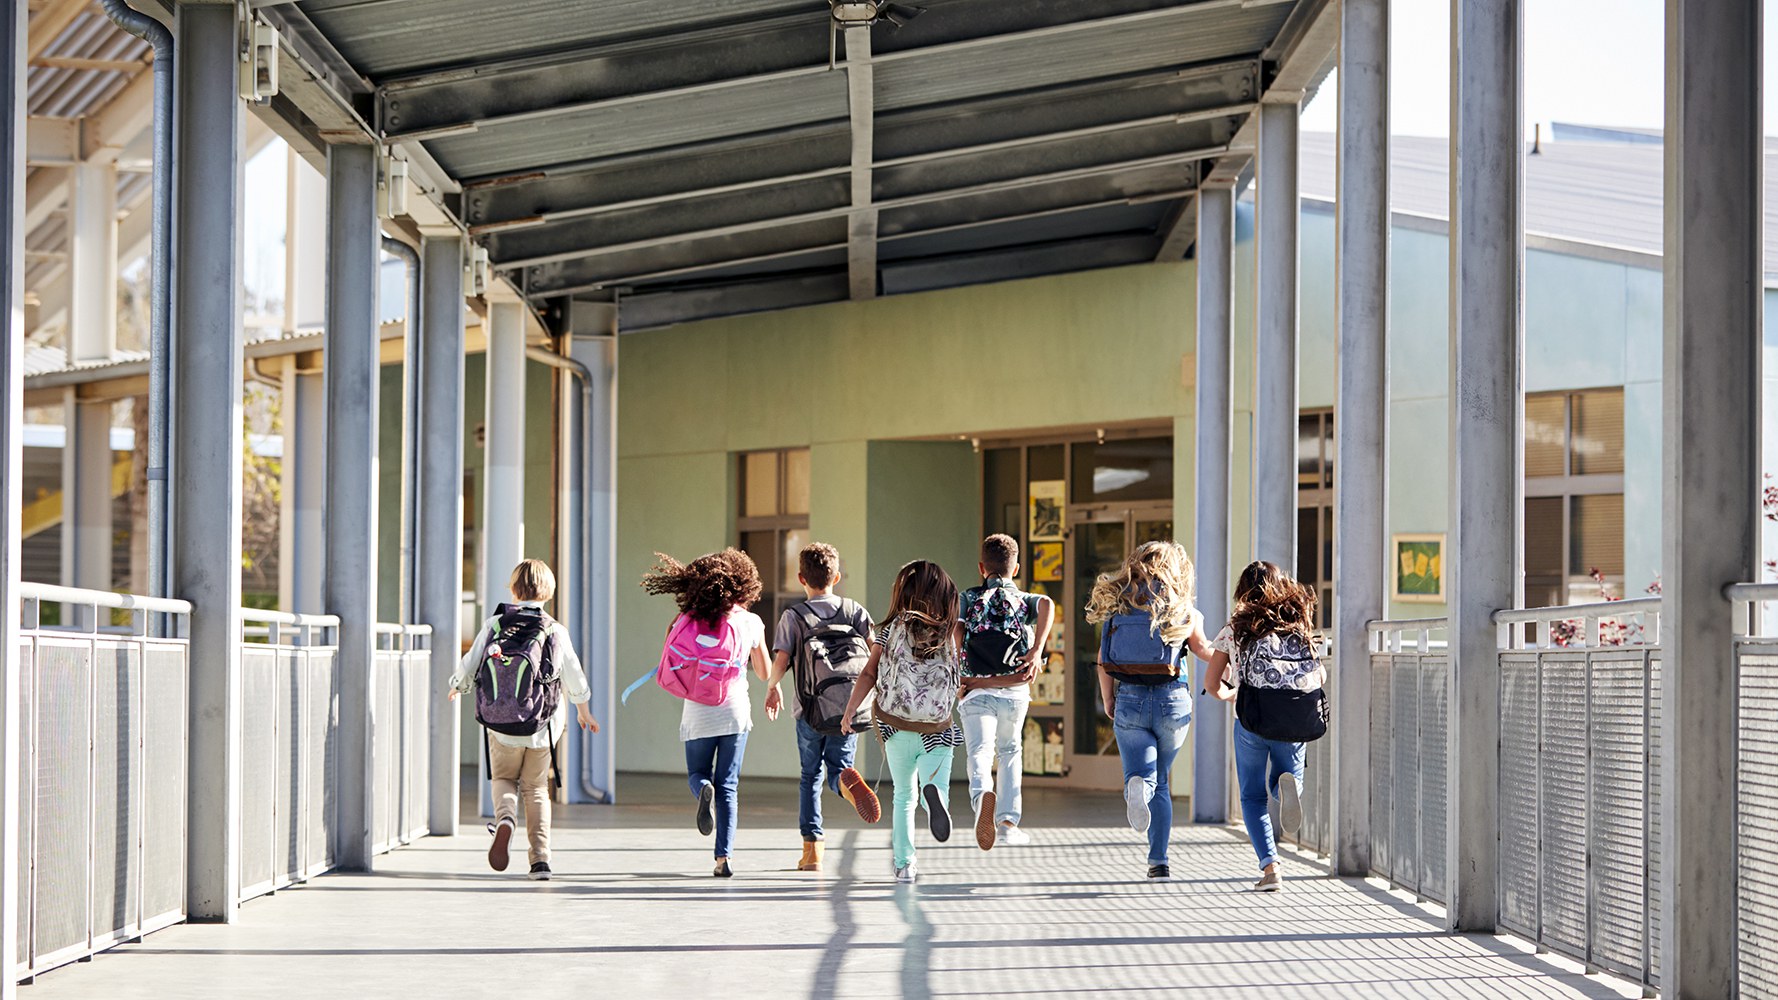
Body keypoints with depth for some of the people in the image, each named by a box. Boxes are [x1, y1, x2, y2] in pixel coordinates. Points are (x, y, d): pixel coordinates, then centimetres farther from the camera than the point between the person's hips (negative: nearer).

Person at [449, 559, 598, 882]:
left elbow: (468, 665, 0)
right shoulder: (555, 631, -7)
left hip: (499, 725, 0)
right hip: (541, 727, 0)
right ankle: (540, 859, 6)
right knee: (536, 788, 15)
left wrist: (457, 688, 23)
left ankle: (505, 818, -13)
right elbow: (574, 678, 3)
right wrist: (583, 712, 22)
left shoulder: (494, 625, -7)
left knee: (503, 779, 20)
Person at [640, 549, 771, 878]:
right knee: (728, 785, 5)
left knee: (698, 774, 19)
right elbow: (764, 672, 8)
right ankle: (724, 857, -4)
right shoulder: (751, 622, -2)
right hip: (736, 710, 0)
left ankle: (704, 791, -18)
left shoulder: (687, 622, -3)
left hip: (698, 712, 0)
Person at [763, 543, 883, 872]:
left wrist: (772, 688, 13)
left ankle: (812, 848, 7)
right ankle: (848, 782, -27)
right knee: (837, 767, 12)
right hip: (850, 707, 1)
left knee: (811, 775, 13)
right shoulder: (856, 611, 8)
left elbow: (780, 661, -7)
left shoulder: (793, 615, 1)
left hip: (812, 708, -1)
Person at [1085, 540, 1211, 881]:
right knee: (1161, 782, 15)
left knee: (1142, 775, 1)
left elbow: (1103, 660, 2)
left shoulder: (1117, 603, 4)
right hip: (1172, 700, 0)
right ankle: (1159, 861, 11)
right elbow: (1204, 649, 14)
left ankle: (1137, 787, -37)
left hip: (1129, 699, 0)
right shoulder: (1183, 609, 1)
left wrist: (1108, 701, 12)